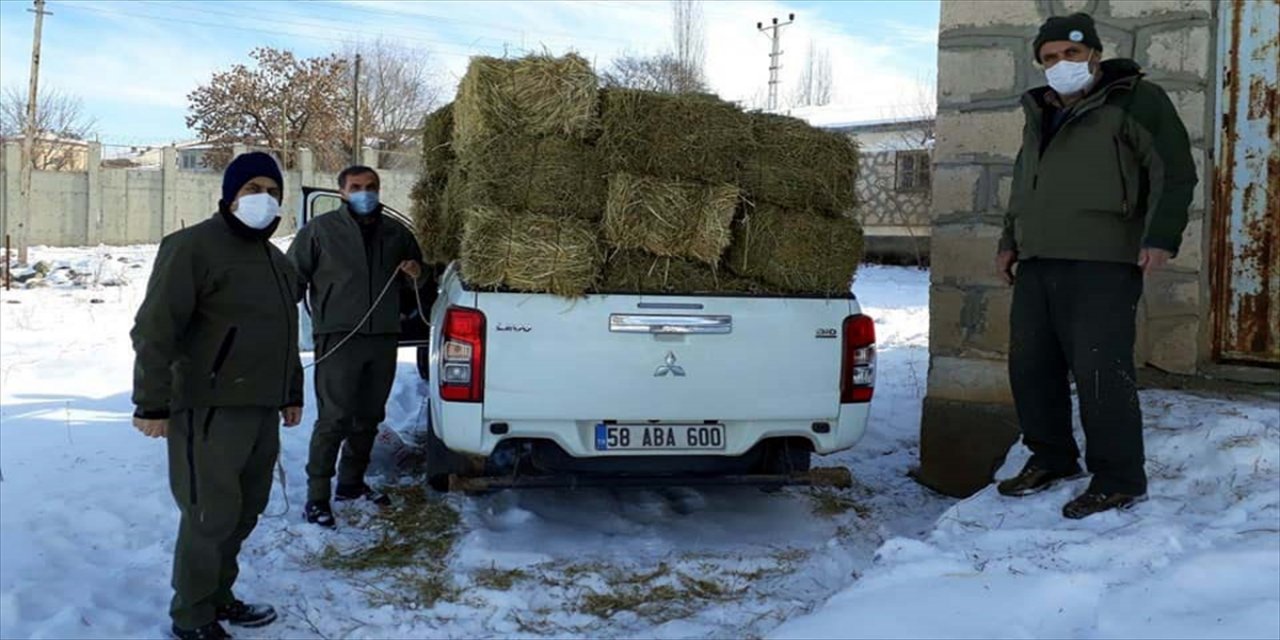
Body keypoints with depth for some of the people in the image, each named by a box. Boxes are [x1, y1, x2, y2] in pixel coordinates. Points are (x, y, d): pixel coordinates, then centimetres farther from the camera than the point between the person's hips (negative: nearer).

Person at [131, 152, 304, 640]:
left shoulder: (276, 260, 17)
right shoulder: (193, 247, -10)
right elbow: (155, 329, -15)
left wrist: (291, 394, 25)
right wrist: (152, 402, -19)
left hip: (260, 410, 9)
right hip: (209, 410, -8)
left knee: (244, 511, 15)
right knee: (211, 515, -5)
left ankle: (218, 595, 31)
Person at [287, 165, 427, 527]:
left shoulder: (396, 233, 13)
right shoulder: (321, 230, 0)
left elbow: (419, 276, 26)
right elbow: (293, 277, 0)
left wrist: (416, 273, 2)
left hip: (383, 338, 6)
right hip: (338, 338, -5)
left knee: (369, 417, 14)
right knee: (335, 419, -11)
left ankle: (351, 482, 30)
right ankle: (317, 496, -4)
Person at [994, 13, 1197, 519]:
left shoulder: (1135, 100, 1)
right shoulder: (1039, 114, 23)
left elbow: (1174, 172, -5)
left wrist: (1160, 238, -15)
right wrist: (1009, 241, 26)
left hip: (1100, 263, -7)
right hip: (1036, 263, 8)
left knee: (1100, 369, -11)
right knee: (1030, 364, 8)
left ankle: (1119, 481, -2)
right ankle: (1051, 459, 23)